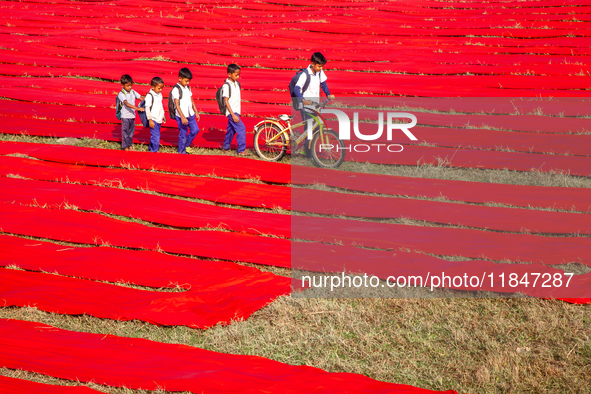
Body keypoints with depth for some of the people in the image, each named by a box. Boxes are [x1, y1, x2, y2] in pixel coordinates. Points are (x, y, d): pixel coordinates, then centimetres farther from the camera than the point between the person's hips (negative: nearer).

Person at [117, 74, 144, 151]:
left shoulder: (133, 92, 5)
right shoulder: (121, 94, -16)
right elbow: (127, 104, -29)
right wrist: (137, 108, -39)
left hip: (132, 116, 6)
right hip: (125, 116, -6)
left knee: (131, 131, 14)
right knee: (125, 132, 2)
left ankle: (130, 146, 26)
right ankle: (125, 147, 11)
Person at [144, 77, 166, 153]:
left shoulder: (160, 94, 9)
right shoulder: (149, 96, -15)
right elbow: (147, 109, -15)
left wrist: (163, 116, 27)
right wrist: (150, 120, -16)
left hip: (159, 119, 7)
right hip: (153, 119, -7)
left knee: (154, 135, 13)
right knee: (156, 136, -10)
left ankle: (150, 149, 24)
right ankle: (154, 151, -1)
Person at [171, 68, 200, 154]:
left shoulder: (188, 88, 10)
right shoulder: (176, 90, -14)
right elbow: (177, 105, -18)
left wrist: (196, 112, 18)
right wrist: (182, 117, -24)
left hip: (190, 115, 7)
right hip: (181, 116, -7)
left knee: (195, 130, 8)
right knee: (183, 135, -1)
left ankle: (186, 145, 28)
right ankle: (181, 152, 13)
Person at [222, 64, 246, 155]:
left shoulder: (237, 83, 9)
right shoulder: (226, 86, -15)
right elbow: (226, 101, -17)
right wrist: (233, 114, -21)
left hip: (236, 111, 8)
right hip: (231, 112, -8)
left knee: (231, 129, 17)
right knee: (241, 128, -14)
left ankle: (226, 146, 33)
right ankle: (241, 150, -11)